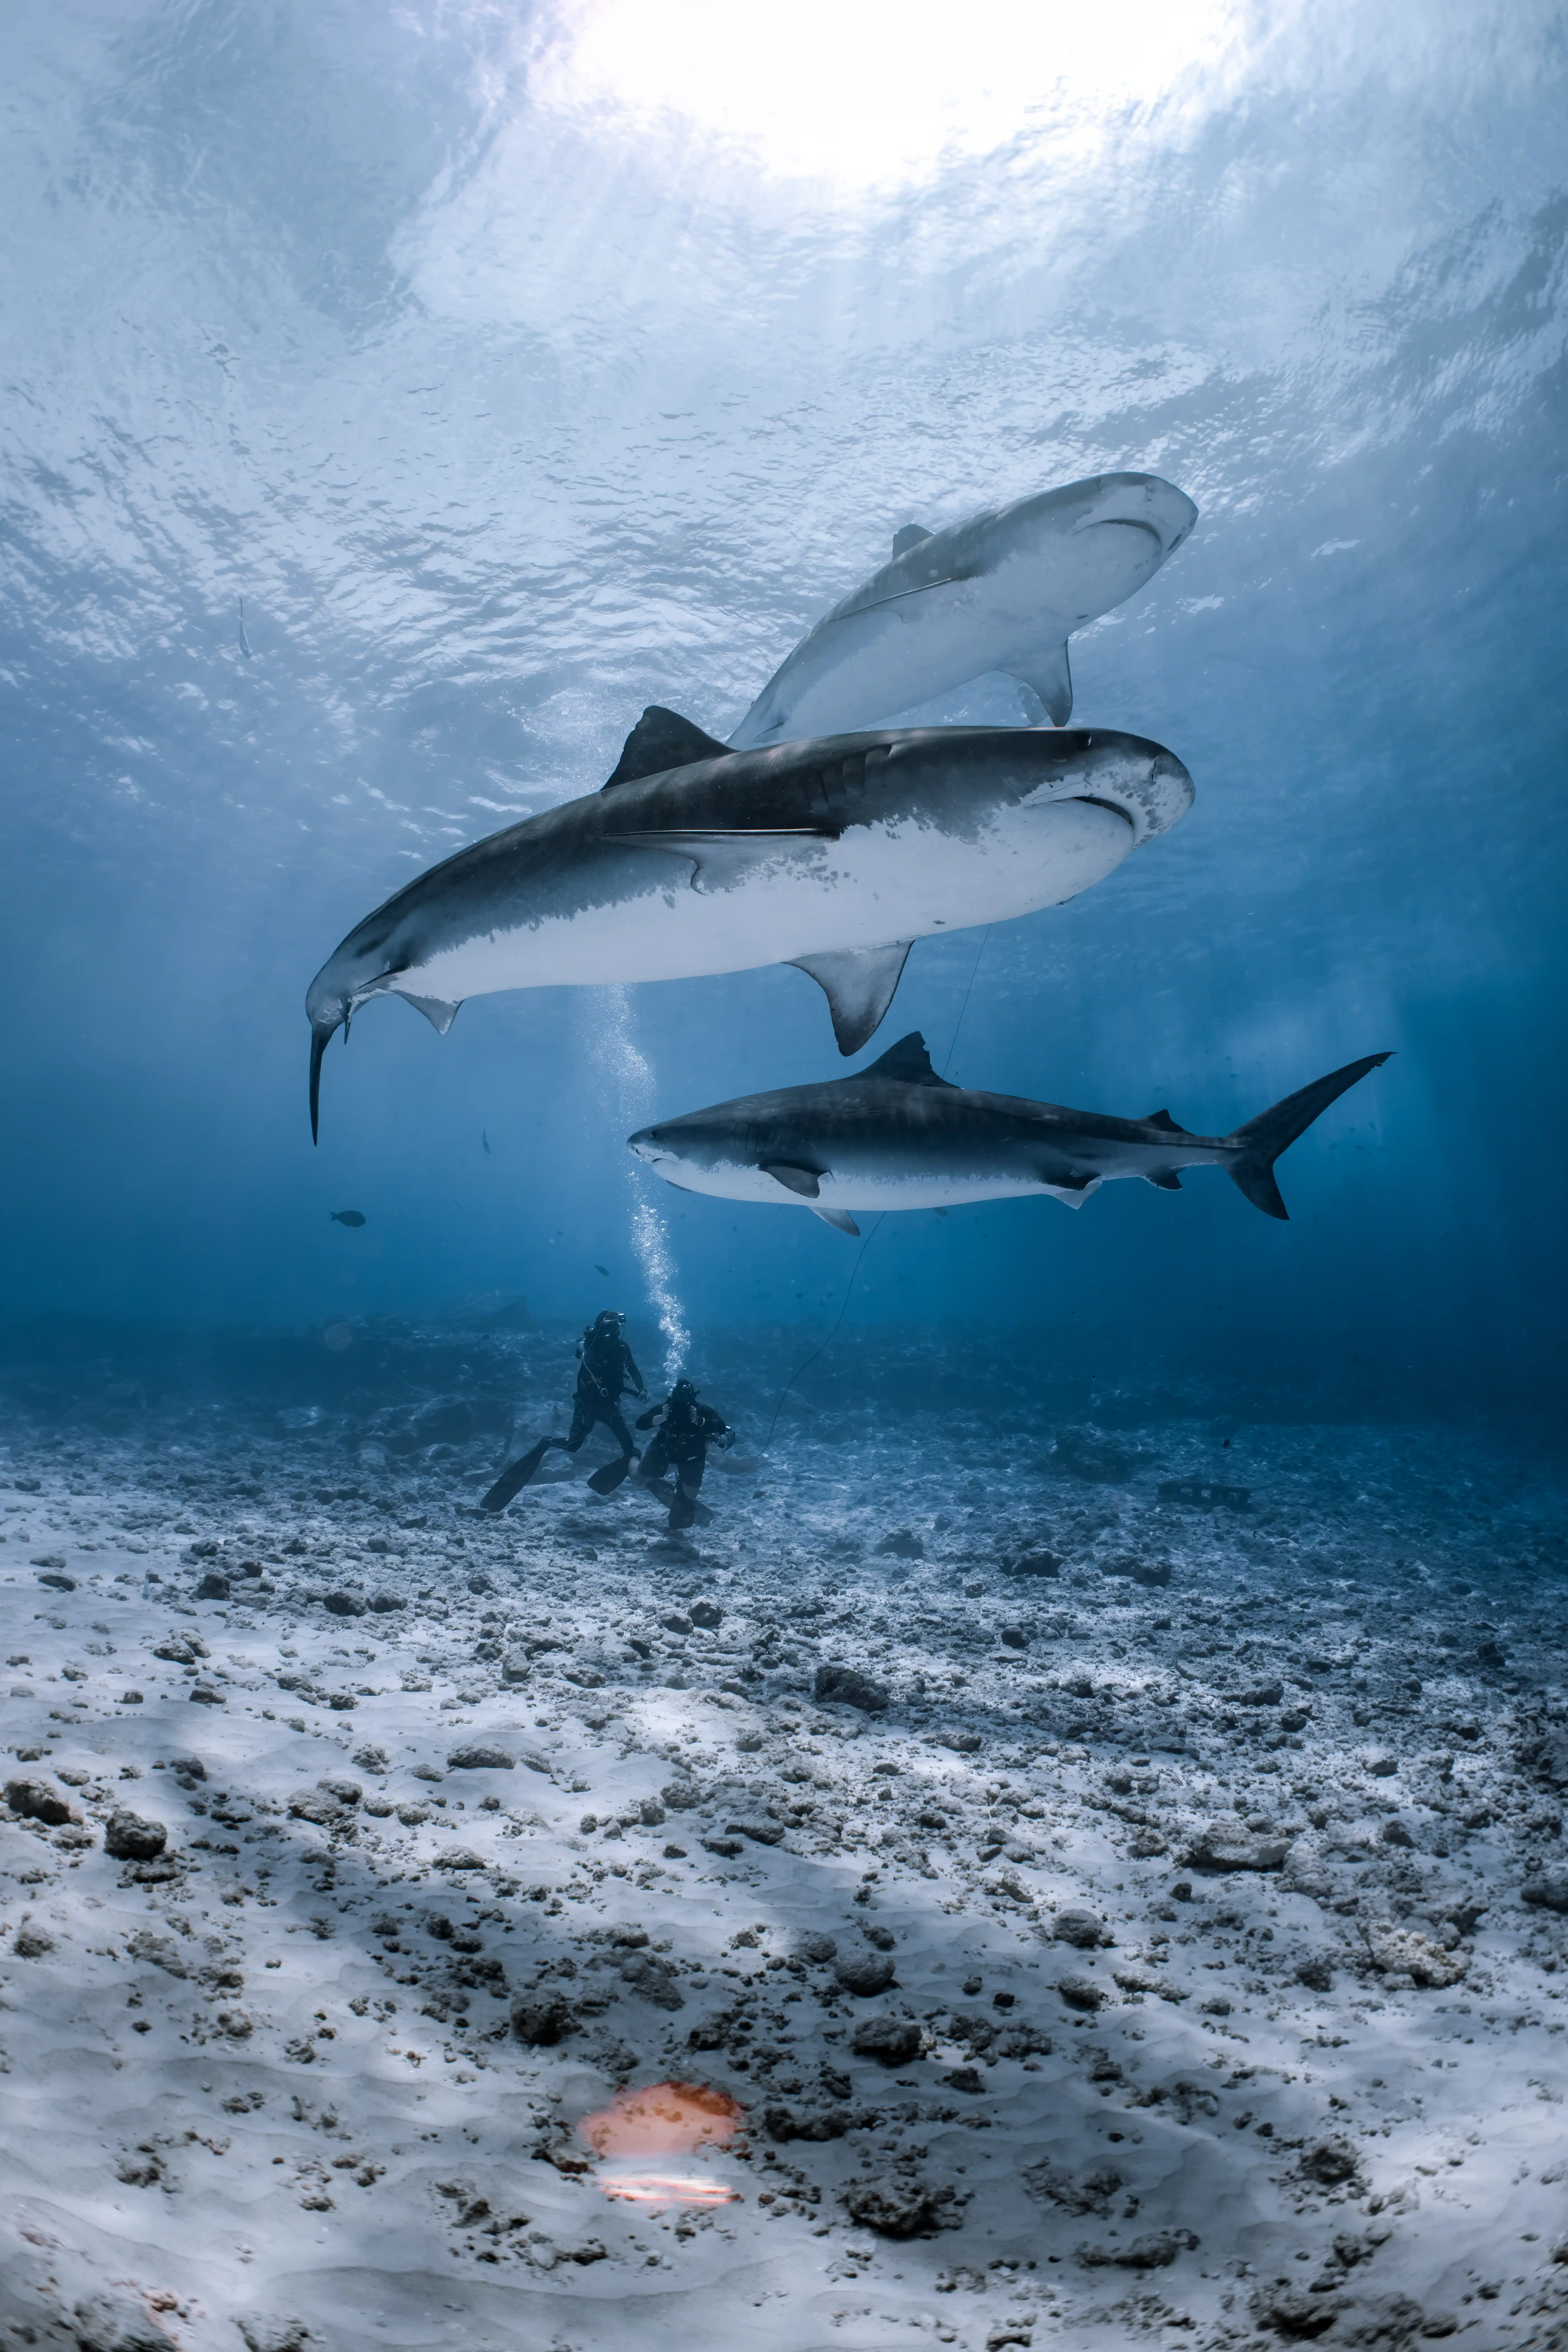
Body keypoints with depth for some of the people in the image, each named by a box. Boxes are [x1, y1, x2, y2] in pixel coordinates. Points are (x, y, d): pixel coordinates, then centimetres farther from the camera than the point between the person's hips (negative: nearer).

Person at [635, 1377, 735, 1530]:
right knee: (642, 1479, 5)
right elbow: (640, 1423, -31)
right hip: (664, 1450, 1)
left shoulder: (702, 1411, -27)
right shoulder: (664, 1409, -25)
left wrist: (699, 1421, -48)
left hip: (692, 1456, -1)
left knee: (690, 1494, 1)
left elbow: (722, 1429, -37)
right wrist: (661, 1418, -46)